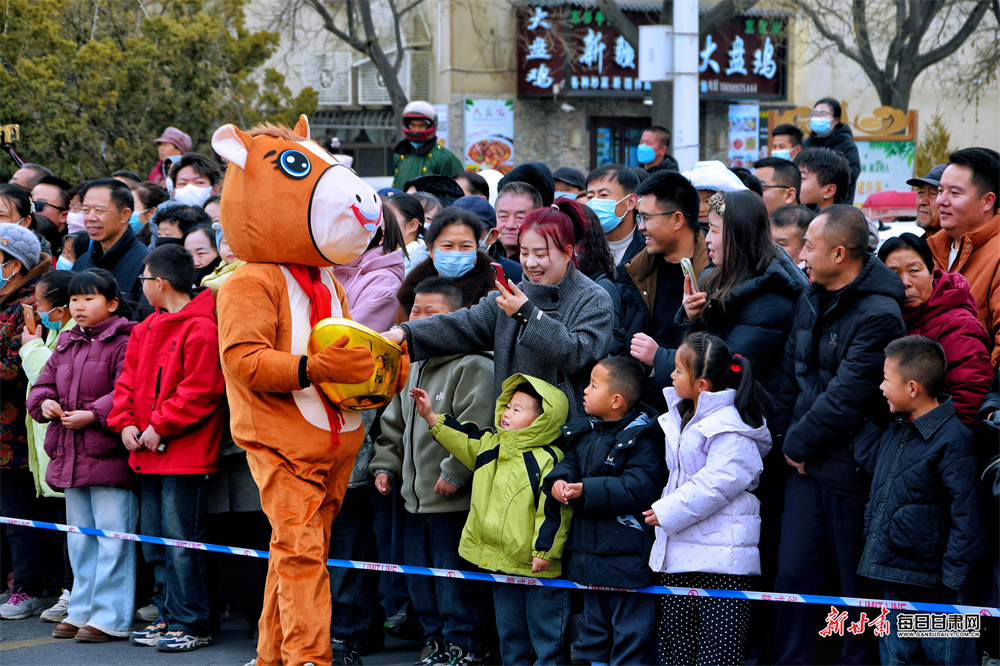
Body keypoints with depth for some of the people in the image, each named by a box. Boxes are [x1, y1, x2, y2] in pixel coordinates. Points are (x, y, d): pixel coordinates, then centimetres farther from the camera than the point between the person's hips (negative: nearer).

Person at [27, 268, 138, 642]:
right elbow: (43, 384, 19)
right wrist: (44, 403, -2)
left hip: (109, 454, -8)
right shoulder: (66, 345, 16)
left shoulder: (123, 343, -9)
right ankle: (81, 610, 25)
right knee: (80, 538, 16)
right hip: (70, 456, 8)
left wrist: (94, 414, -24)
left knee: (112, 537, -5)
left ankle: (110, 618, 0)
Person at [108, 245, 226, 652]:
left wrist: (160, 427, -16)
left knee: (181, 540, -7)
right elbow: (128, 381, 18)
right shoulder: (145, 330, 15)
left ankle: (190, 624, 0)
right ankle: (168, 617, 22)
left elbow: (200, 390, -19)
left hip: (185, 452, -9)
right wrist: (126, 422, 2)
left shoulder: (200, 329, -13)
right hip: (149, 453, 9)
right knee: (154, 539, 14)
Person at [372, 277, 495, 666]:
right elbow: (394, 425, 25)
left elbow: (475, 429, -20)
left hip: (453, 501, -9)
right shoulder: (414, 368, 16)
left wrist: (453, 474, -21)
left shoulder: (473, 367, -12)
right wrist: (385, 465, 15)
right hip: (415, 497, 9)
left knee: (451, 574, -5)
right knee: (417, 572, 14)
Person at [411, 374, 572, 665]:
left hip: (537, 566, -8)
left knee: (546, 634, 2)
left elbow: (553, 510, -19)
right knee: (509, 631, 19)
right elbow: (462, 439, 18)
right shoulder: (492, 444, 7)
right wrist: (431, 417, 9)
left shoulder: (549, 460, -18)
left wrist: (544, 550, -19)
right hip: (501, 562, 8)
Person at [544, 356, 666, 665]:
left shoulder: (641, 437, -17)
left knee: (630, 629, -2)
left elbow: (639, 488, -25)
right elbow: (571, 462, 18)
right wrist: (559, 479, -7)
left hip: (627, 555, -9)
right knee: (594, 624, 20)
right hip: (589, 549, 9)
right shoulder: (584, 431, 9)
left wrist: (587, 491, -25)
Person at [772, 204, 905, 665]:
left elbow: (846, 397, -20)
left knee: (857, 585, 4)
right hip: (805, 465, 7)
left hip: (850, 468, -7)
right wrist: (785, 437, 5)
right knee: (793, 573, 7)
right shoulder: (811, 300, 10)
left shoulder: (879, 315, -17)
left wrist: (798, 442, -10)